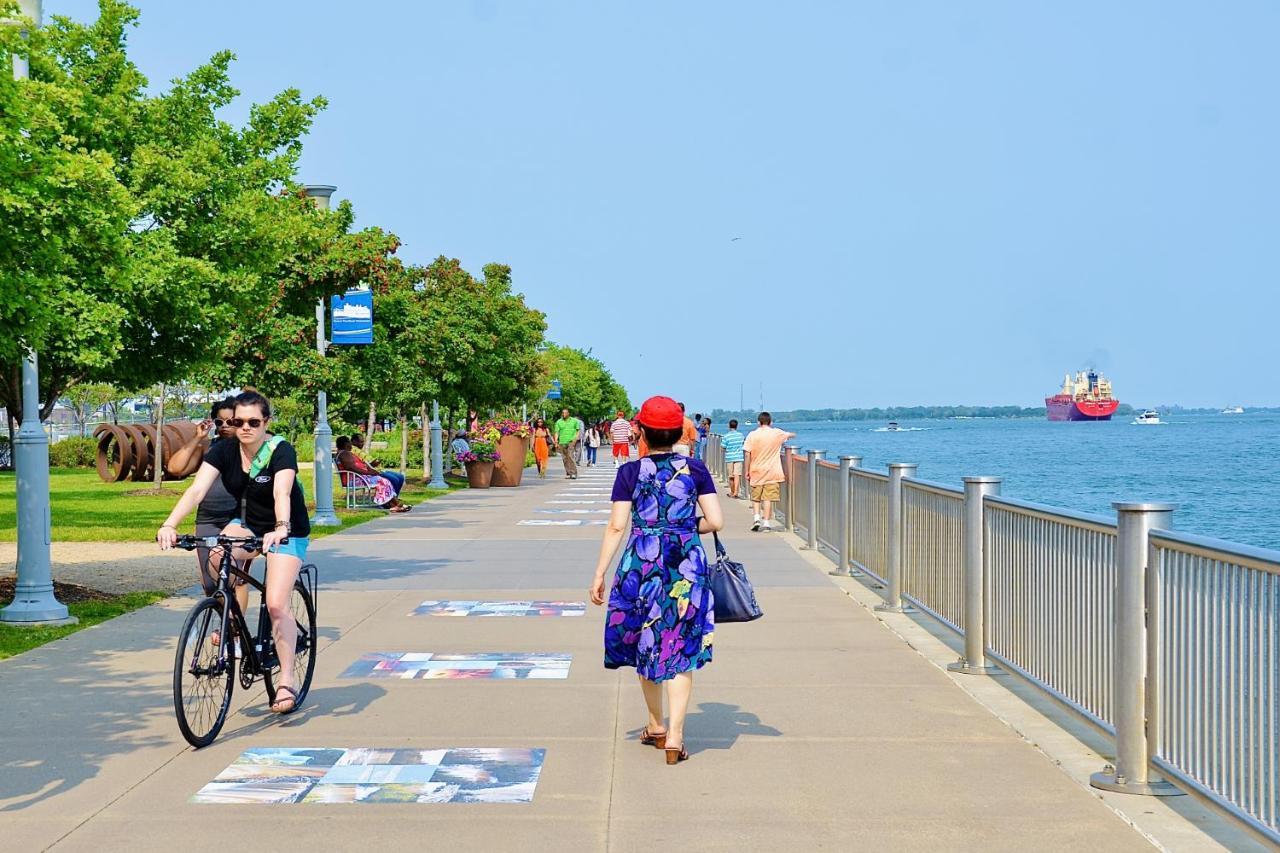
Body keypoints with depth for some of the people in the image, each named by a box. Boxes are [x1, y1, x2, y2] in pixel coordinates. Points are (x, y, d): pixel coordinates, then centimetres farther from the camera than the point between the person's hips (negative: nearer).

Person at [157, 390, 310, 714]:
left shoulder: (281, 451, -23)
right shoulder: (223, 451, -11)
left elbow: (282, 495, -39)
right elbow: (197, 489, -24)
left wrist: (280, 529, -59)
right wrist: (169, 524, -40)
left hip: (287, 532, -4)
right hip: (248, 524, 4)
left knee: (276, 605, -17)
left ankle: (286, 682, -9)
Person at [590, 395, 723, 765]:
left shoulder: (630, 473, -2)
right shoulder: (696, 470, 1)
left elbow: (616, 527, -5)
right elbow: (715, 521, -4)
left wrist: (599, 574, 0)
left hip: (641, 565, 0)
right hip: (687, 565, 0)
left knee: (646, 646, 17)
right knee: (681, 651, 4)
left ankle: (656, 727, 30)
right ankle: (674, 735, -5)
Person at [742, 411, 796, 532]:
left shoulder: (752, 435, -3)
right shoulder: (777, 433, -1)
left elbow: (747, 454, -5)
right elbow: (791, 435, 19)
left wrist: (747, 471, 3)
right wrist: (792, 435, 43)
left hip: (756, 472, 0)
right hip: (772, 472, 0)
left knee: (755, 497, 14)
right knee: (768, 498, 1)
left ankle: (757, 518, -2)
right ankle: (766, 523, -1)